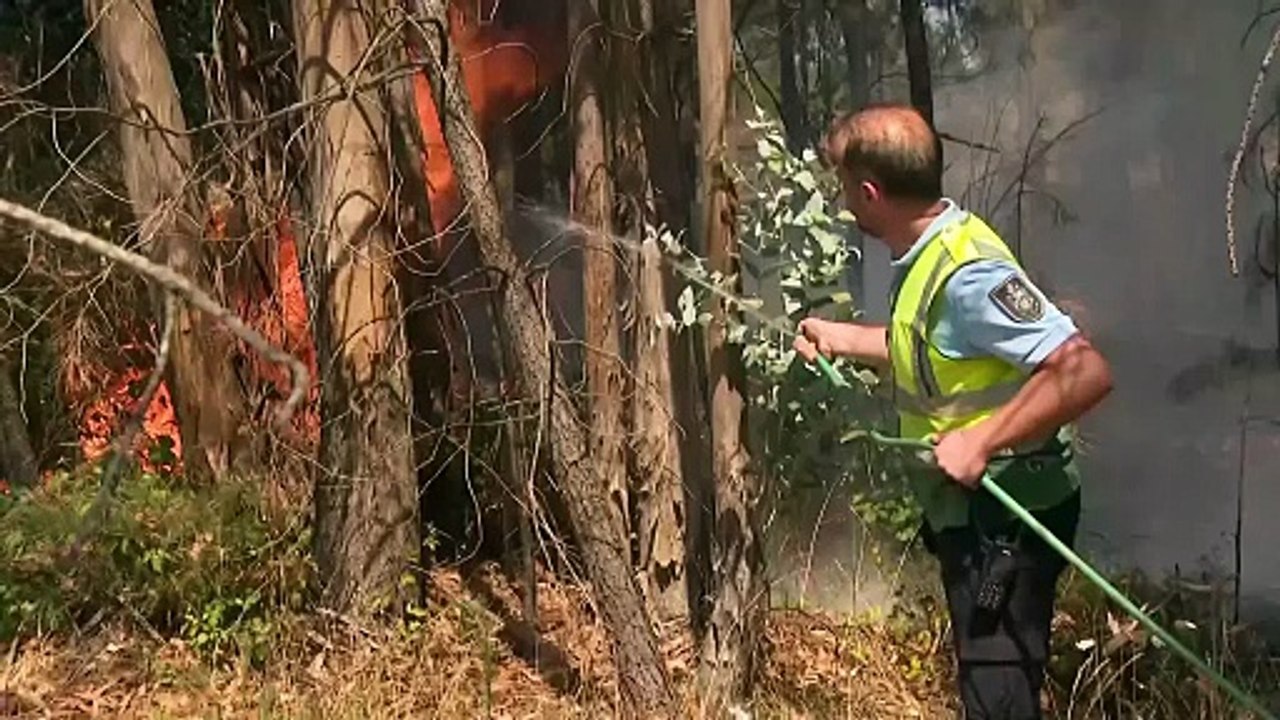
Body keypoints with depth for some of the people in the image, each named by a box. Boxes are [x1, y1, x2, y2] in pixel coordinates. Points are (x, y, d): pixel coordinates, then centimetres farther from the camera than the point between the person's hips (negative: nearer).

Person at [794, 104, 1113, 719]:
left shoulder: (967, 272, -27)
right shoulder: (928, 256, 4)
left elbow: (1084, 372, -33)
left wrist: (981, 441, -32)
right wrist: (841, 337, 28)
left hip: (1005, 519, -10)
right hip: (972, 513, 10)